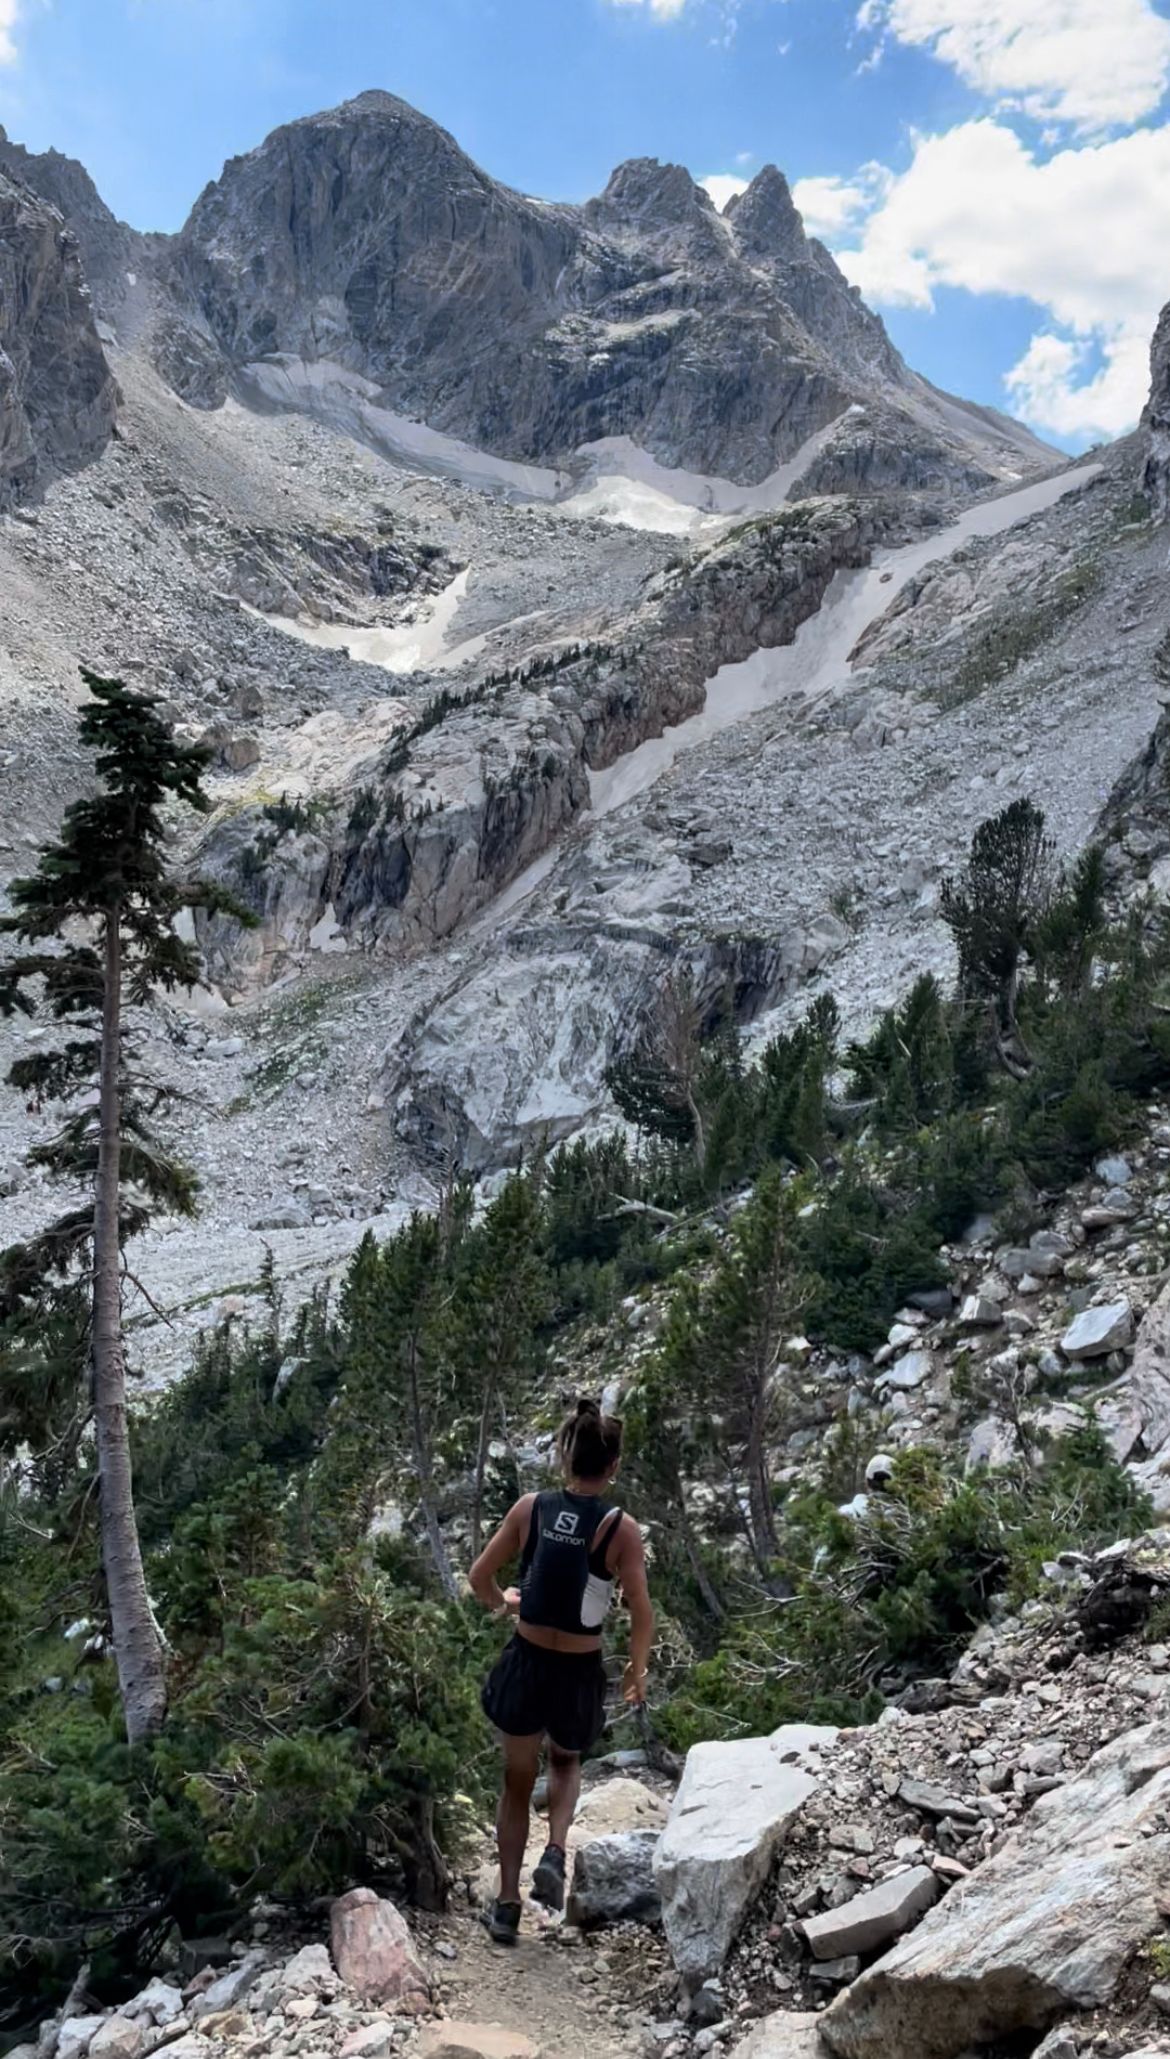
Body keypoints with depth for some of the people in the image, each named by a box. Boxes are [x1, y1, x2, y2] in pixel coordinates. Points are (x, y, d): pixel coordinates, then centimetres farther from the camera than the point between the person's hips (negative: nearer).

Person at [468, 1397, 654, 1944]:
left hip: (525, 1663, 1)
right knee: (566, 1762, 30)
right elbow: (642, 1614, -12)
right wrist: (638, 1671, 5)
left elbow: (480, 1577, 0)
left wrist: (501, 1602, 21)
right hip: (580, 1673, -1)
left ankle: (508, 1903, 26)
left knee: (517, 1782, 22)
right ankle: (554, 1854, 8)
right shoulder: (621, 1528, -14)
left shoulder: (530, 1508, -8)